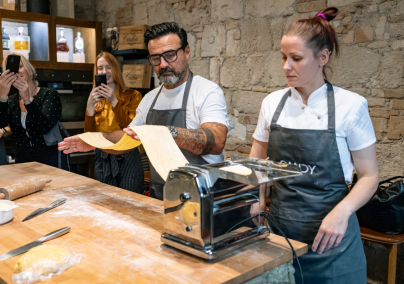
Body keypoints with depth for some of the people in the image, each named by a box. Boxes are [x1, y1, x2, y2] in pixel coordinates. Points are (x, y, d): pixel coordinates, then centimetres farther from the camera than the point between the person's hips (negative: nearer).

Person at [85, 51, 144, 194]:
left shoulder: (133, 96, 0)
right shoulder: (95, 99, 11)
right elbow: (89, 134, 1)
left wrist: (114, 101, -18)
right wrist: (90, 105, -12)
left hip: (127, 158, -3)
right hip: (102, 159, 4)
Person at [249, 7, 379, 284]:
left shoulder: (350, 105, -9)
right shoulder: (272, 103, 1)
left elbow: (369, 175, -6)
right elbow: (256, 163, 9)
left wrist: (341, 212, -22)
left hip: (329, 234, -3)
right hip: (280, 224, 3)